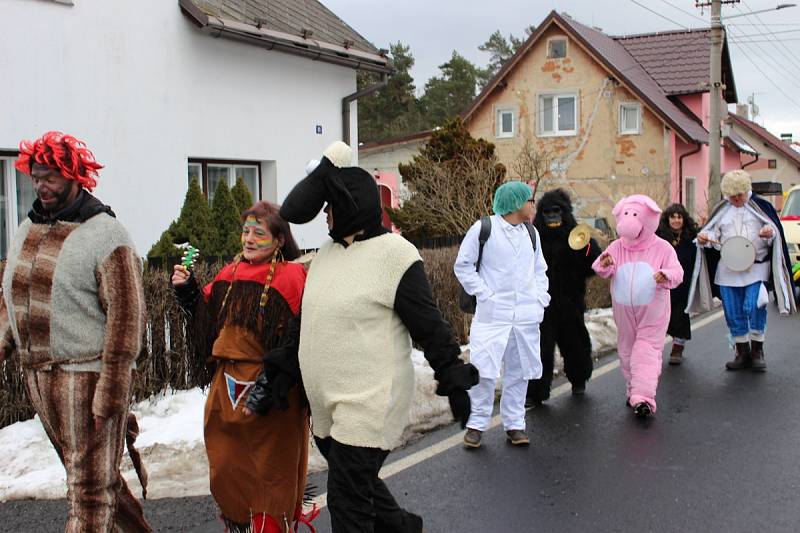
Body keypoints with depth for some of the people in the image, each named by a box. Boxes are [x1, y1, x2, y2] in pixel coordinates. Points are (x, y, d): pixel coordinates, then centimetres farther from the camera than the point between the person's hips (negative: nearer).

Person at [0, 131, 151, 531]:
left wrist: (112, 389, -18)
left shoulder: (106, 234, -10)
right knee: (90, 474, 17)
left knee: (90, 486, -1)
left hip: (87, 375, -7)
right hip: (38, 376, 7)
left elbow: (126, 315, -14)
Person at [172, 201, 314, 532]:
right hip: (227, 387, 7)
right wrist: (187, 290, 0)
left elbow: (292, 345, -16)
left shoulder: (290, 277, -11)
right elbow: (206, 318, 16)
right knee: (227, 472, 16)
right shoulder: (230, 274, 10)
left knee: (269, 474, 6)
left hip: (272, 396, -6)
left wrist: (266, 390, -20)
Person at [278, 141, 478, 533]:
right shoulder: (328, 252, 10)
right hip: (329, 406, 8)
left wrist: (454, 380, -11)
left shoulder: (394, 253, -12)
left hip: (369, 404, -8)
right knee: (356, 483, 20)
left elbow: (429, 325, -12)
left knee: (347, 500, -6)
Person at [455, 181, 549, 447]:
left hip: (526, 314, 5)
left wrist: (540, 299, 7)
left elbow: (540, 269, 22)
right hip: (492, 313, -5)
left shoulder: (531, 232, 13)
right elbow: (463, 265, -1)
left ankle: (514, 424, 19)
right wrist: (484, 294, -9)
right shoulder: (484, 228, -5)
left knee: (519, 370, 8)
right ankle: (476, 423, 7)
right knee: (484, 369, -8)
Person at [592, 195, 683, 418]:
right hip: (624, 311, 4)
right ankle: (633, 390, 27)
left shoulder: (662, 248, -3)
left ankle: (643, 397, -17)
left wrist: (665, 276, -30)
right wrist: (604, 265, -30)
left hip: (652, 312, -4)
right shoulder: (617, 247, 3)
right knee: (626, 350, 13)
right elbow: (602, 270, -6)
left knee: (647, 351, -10)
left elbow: (677, 272, -7)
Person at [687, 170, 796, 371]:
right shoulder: (721, 210, 13)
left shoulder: (761, 206, 4)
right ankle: (742, 352, 17)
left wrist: (770, 233, -19)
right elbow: (713, 234, 16)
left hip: (756, 268, -3)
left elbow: (776, 231, 4)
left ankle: (757, 350, 1)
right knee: (733, 313, 5)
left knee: (754, 307, -15)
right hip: (727, 270, 4)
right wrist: (704, 238, -6)